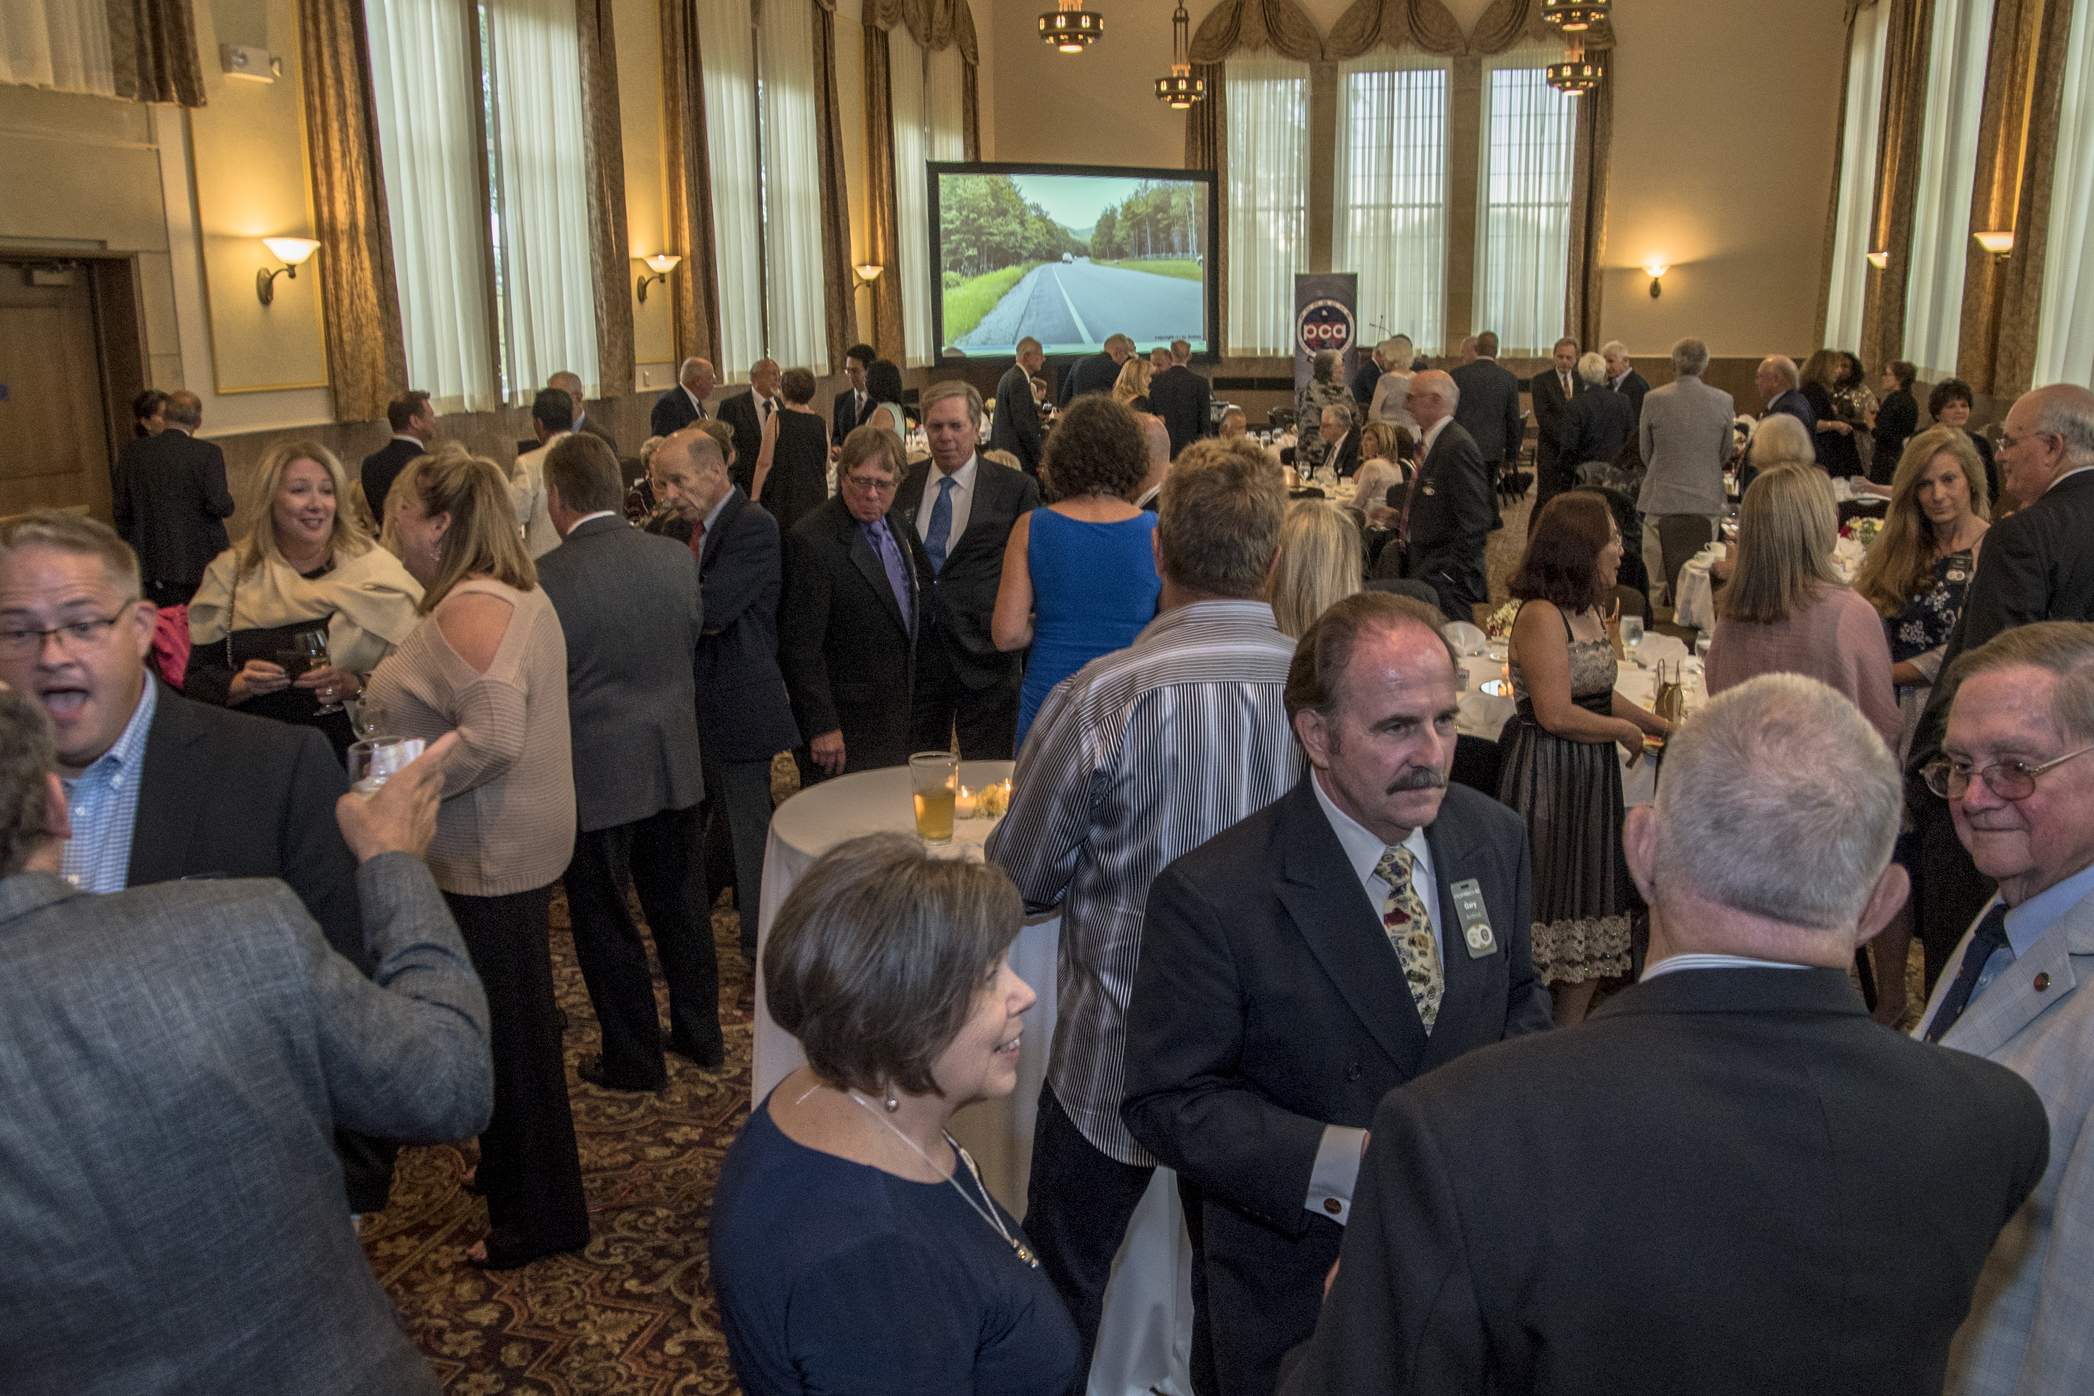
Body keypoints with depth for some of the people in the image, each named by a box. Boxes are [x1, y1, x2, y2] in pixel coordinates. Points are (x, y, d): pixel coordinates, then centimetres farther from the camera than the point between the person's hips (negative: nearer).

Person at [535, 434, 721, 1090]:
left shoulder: (546, 577, -19)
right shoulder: (677, 557, -4)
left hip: (594, 772, -5)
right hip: (675, 764, 5)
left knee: (605, 922, 11)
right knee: (680, 904, 19)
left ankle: (634, 1060, 23)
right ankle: (700, 1034, 33)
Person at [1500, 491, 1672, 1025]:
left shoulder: (1591, 609, 12)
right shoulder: (1541, 615, -17)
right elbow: (1555, 714, -22)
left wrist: (1661, 726, 17)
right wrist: (1626, 731, -8)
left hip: (1593, 778, 9)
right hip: (1545, 777, -9)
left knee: (1594, 925, 12)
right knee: (1546, 915, -2)